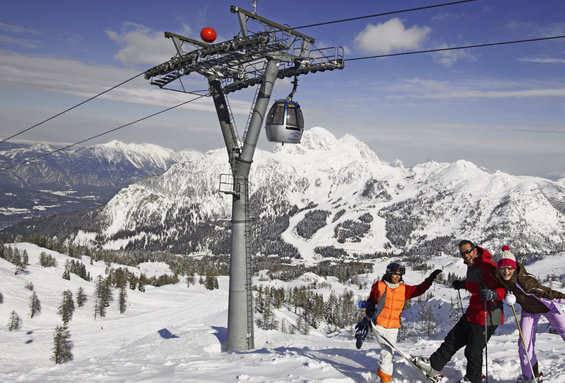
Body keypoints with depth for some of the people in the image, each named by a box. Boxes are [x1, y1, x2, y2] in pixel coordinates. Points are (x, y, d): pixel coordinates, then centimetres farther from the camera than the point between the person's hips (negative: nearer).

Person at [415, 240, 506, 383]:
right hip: (473, 312, 9)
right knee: (453, 339, 16)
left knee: (473, 350, 1)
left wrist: (493, 295, -42)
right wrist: (462, 284, 26)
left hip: (487, 316, -9)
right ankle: (434, 365, 27)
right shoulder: (471, 266, 9)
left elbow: (504, 288, -25)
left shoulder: (487, 265, -20)